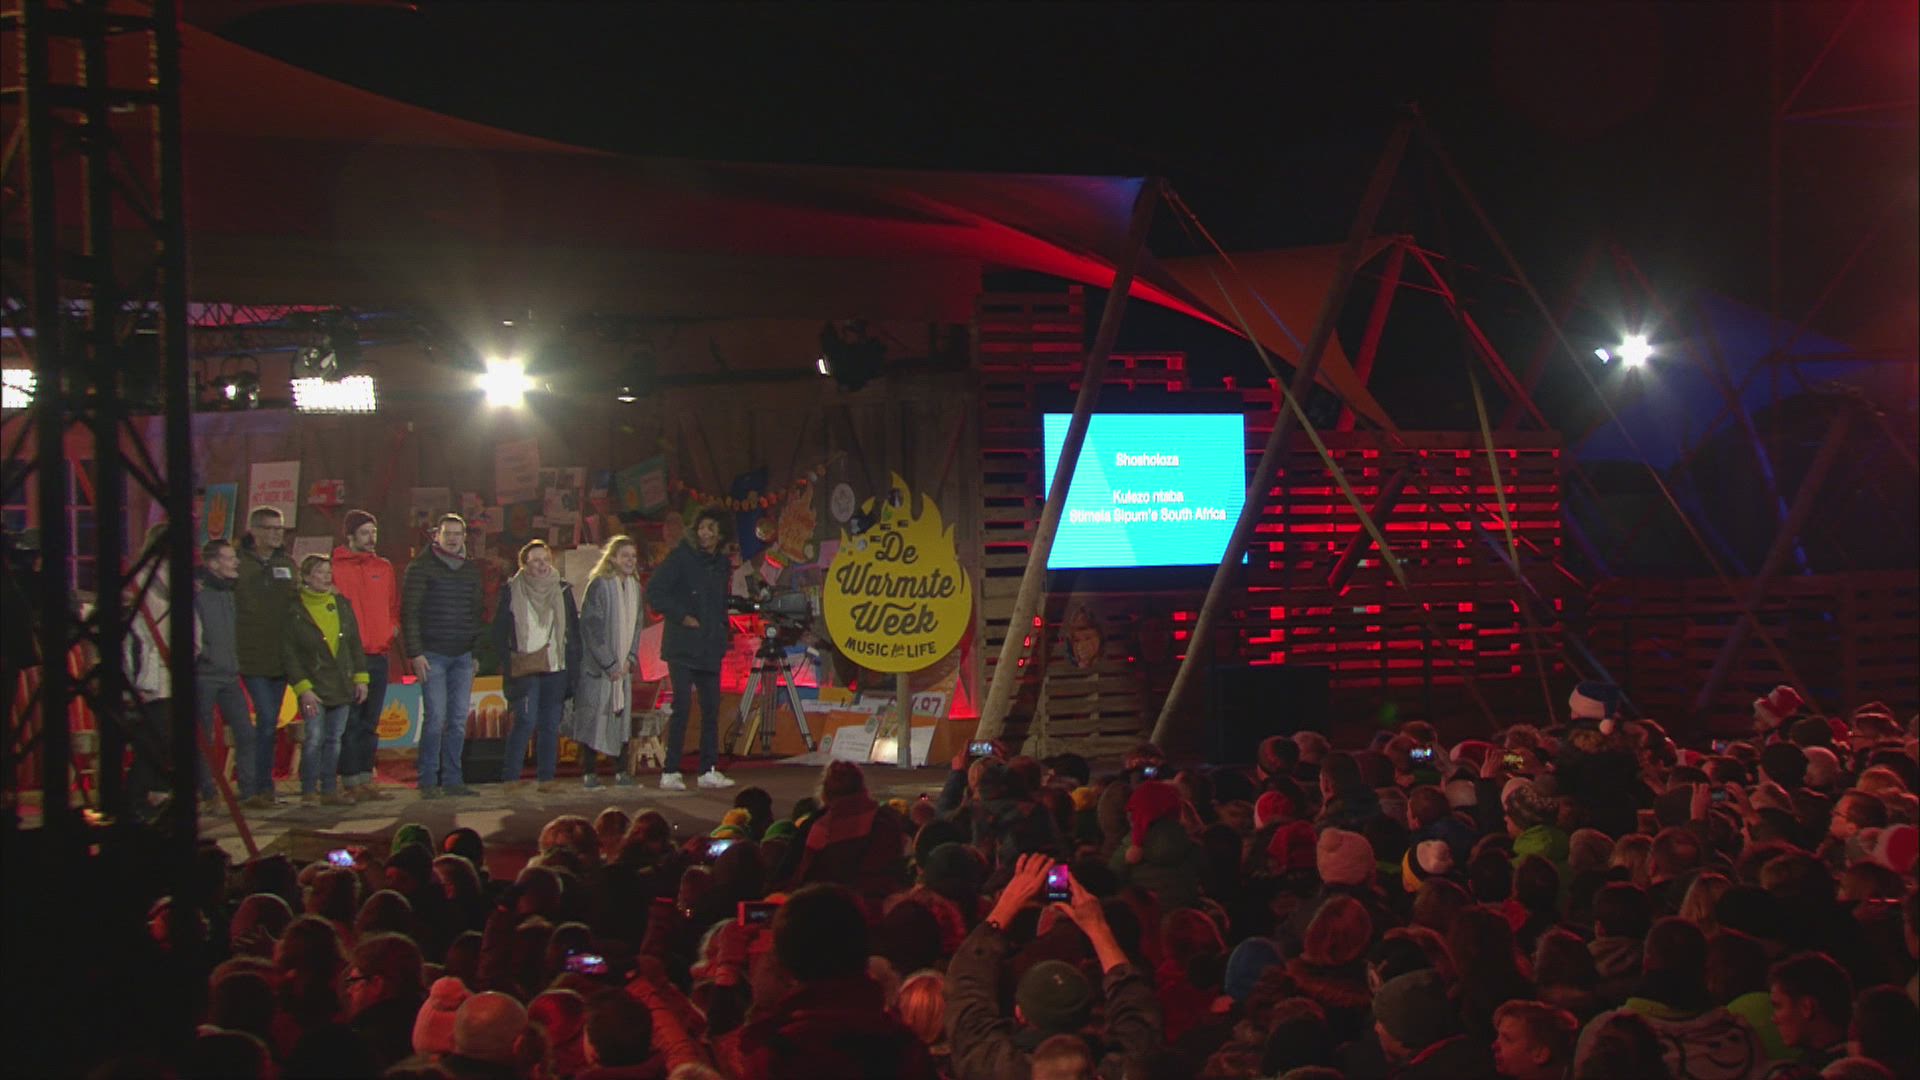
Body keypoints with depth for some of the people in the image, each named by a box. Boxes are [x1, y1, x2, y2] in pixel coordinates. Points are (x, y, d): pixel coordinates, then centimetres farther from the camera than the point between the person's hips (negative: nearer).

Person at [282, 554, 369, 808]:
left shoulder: (342, 605, 10)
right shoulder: (295, 610, -5)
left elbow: (355, 644, 14)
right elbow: (288, 653, -6)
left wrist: (360, 678, 6)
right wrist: (303, 688, -13)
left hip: (341, 686, 5)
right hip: (313, 687, -5)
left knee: (334, 739, 7)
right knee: (314, 737, -13)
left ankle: (328, 791, 12)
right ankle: (309, 791, -5)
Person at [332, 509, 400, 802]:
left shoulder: (384, 568, 14)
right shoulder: (336, 567, -3)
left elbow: (393, 606, 20)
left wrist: (393, 628, 4)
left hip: (379, 655, 6)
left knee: (370, 723, 10)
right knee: (350, 721, -5)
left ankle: (366, 780, 15)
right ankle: (351, 783, -4)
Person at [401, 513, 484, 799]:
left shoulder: (471, 569, 15)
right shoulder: (421, 566, 0)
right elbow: (409, 612, -4)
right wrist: (415, 653, -11)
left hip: (463, 656, 5)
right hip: (432, 654, -5)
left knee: (459, 720, 3)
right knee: (435, 718, -9)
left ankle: (452, 779, 8)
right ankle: (428, 782, -4)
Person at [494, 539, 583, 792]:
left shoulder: (563, 589, 9)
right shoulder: (512, 590, 1)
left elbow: (573, 629, 12)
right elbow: (500, 629, 3)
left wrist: (573, 663, 4)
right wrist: (507, 662, -6)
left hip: (556, 668, 3)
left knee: (551, 724, 4)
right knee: (526, 721, -13)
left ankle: (546, 777, 11)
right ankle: (510, 777, -7)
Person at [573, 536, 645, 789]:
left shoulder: (634, 587, 9)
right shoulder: (599, 585, -11)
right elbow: (592, 627, -13)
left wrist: (630, 659, 0)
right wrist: (609, 664, -14)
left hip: (622, 665, 6)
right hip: (597, 664, -6)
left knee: (622, 714, 4)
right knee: (594, 715, -5)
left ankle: (621, 770, 8)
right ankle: (589, 772, 0)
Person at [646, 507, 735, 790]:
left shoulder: (722, 564, 14)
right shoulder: (680, 558, -5)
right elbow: (656, 592, -10)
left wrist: (722, 626, 10)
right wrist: (682, 617, -13)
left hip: (710, 648, 6)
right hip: (682, 646, -6)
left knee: (711, 708, 5)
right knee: (682, 705, -10)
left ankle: (709, 770, 11)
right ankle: (670, 772, -7)